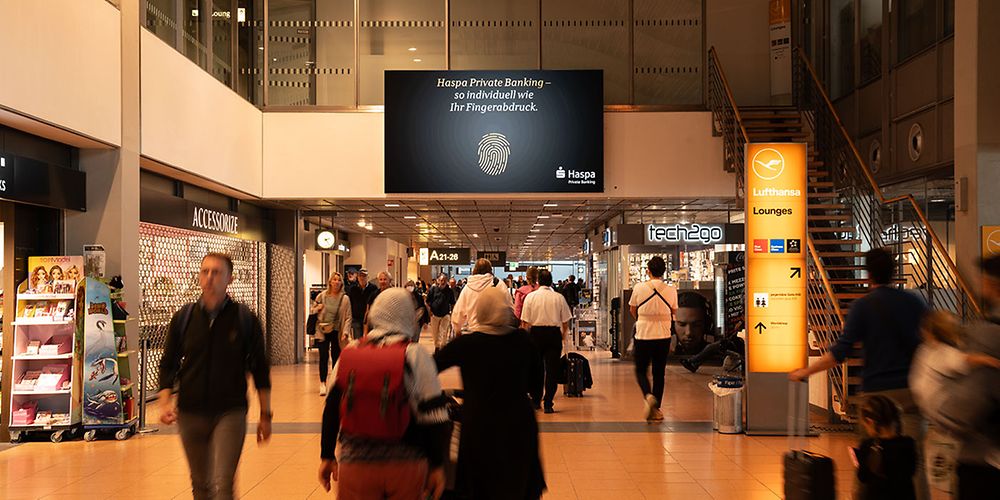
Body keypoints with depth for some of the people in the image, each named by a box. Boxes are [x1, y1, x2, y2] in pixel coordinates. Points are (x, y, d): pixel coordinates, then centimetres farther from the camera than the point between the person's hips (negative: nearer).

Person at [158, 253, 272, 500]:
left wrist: (265, 415, 3)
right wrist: (165, 402, -7)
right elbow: (168, 364, 9)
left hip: (230, 414, -3)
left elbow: (260, 369, 1)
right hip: (190, 414, 3)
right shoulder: (183, 317, 2)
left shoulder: (245, 319, -5)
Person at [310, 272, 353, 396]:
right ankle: (322, 384, 1)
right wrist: (317, 308, -11)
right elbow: (311, 310, 12)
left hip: (337, 332, 0)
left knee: (336, 357, 5)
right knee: (324, 357, -6)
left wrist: (345, 332, -14)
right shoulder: (322, 295, 1)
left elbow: (348, 317, -4)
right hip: (323, 331, 0)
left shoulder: (345, 299, -2)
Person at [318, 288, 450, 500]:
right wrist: (437, 465, 0)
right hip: (405, 465, -2)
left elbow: (331, 409, 7)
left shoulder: (349, 353, 3)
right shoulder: (415, 355, -7)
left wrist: (327, 456, 17)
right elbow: (434, 417, -8)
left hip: (354, 463, 2)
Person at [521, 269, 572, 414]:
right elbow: (566, 322, 2)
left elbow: (525, 322, -2)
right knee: (552, 369, 3)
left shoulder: (531, 297, -3)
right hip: (554, 333, 0)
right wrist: (563, 335, 19)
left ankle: (535, 401, 23)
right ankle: (548, 404, 0)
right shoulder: (559, 297, -2)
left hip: (536, 333, 1)